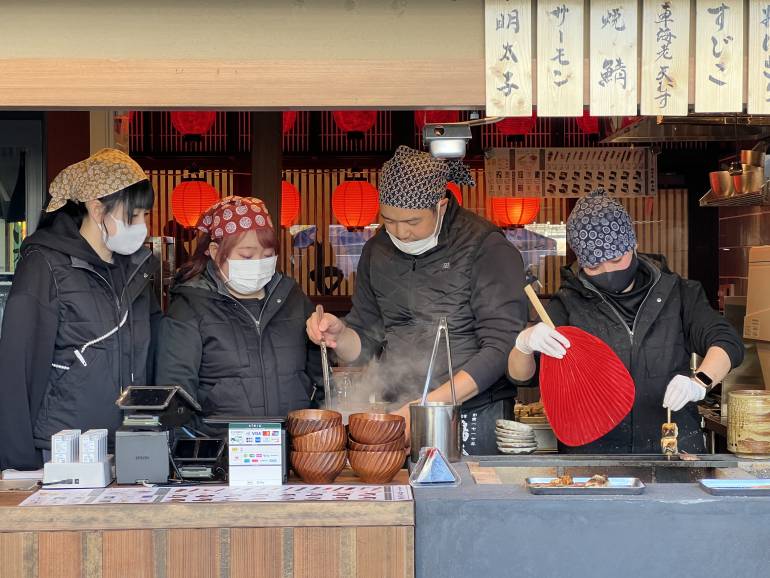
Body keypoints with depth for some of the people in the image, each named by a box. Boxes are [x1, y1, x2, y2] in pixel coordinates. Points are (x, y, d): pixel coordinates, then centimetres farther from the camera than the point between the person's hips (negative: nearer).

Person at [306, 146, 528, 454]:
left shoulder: (487, 248, -10)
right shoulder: (377, 251, 7)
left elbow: (501, 347, -16)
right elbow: (365, 344, 13)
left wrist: (429, 404, -22)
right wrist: (338, 334, -10)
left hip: (472, 420, -4)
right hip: (396, 417, 4)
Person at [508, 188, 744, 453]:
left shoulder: (676, 292, 11)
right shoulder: (569, 304, 7)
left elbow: (728, 342, 3)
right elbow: (519, 373, 3)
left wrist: (699, 382, -18)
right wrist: (525, 343, -21)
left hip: (672, 444, 1)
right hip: (592, 451, -1)